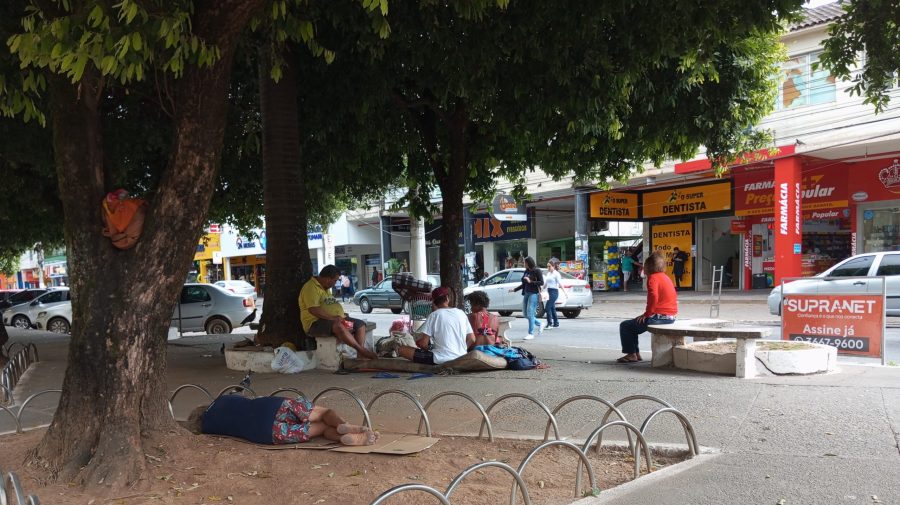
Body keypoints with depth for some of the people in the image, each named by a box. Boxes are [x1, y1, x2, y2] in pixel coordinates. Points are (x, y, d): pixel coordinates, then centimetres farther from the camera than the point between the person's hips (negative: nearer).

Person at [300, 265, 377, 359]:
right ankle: (361, 349, -27)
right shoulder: (311, 287, -13)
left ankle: (360, 355, -16)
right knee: (338, 326, -39)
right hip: (316, 322, -10)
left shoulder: (324, 287, 20)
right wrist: (333, 318, -25)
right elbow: (313, 309, -25)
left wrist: (342, 315, 11)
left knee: (360, 324, -1)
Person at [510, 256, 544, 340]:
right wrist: (514, 289, 14)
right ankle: (539, 324, 30)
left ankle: (531, 333, 0)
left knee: (530, 314, -8)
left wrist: (530, 281, -16)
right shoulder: (526, 271, 12)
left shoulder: (537, 271, -6)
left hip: (534, 294, -7)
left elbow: (541, 282, -10)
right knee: (526, 314, 8)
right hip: (526, 294, 7)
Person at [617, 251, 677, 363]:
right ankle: (636, 353, 25)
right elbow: (674, 298, 24)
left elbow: (653, 298, -27)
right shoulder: (666, 277, 17)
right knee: (633, 325, 27)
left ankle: (631, 354, 3)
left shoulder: (653, 277, -12)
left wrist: (647, 314, -15)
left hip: (659, 317, -10)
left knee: (625, 326, 0)